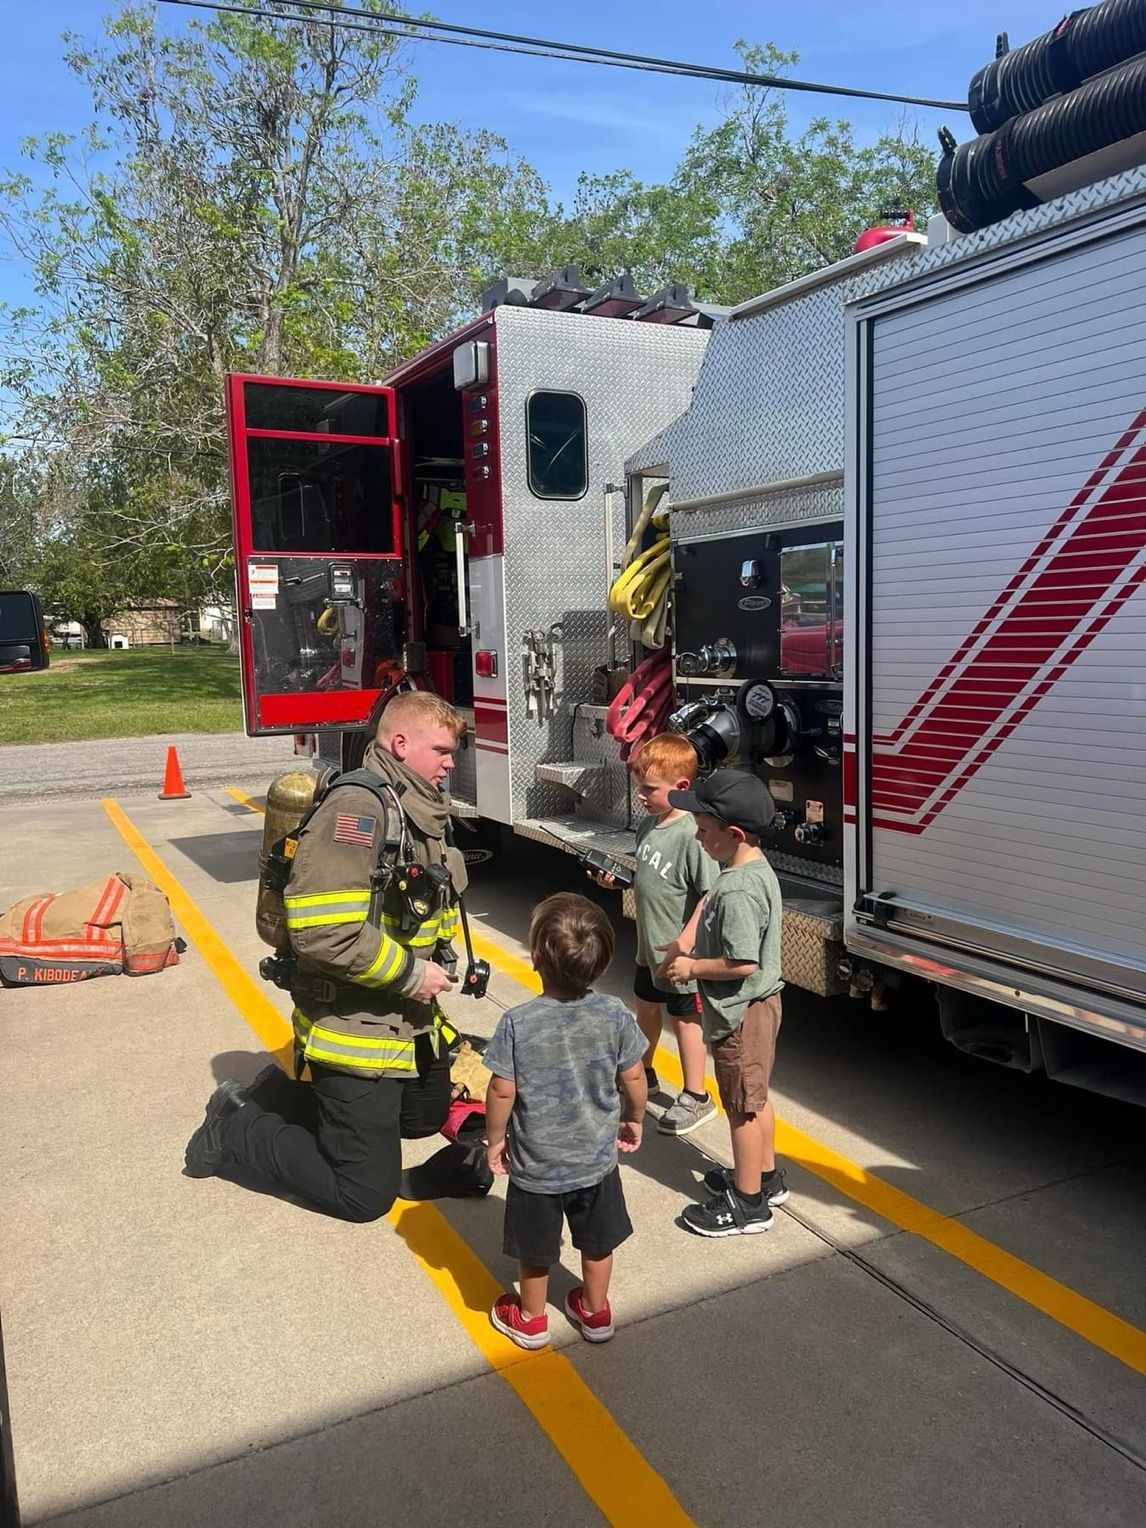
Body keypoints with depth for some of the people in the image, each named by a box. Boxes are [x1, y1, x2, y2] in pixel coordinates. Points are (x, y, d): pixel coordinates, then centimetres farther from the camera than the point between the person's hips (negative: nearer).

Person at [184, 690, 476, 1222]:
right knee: (366, 1194, -1)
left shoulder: (422, 809, 8)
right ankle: (238, 1126, 14)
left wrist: (436, 966, 12)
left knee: (428, 1115, 28)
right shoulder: (357, 807, -24)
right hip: (354, 1032, -10)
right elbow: (321, 929, -33)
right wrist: (409, 974, -22)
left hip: (412, 1023, 10)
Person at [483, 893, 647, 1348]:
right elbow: (633, 1078, -6)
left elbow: (502, 1091, -17)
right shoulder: (615, 1015, -17)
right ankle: (595, 1312, 44)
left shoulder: (517, 1023, -24)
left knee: (535, 1250, 21)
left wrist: (495, 1139, 1)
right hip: (597, 1159, 2)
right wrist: (633, 1120, 13)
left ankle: (531, 1319, 42)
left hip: (535, 1164, -2)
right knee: (597, 1242, 25)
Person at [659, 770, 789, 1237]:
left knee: (742, 1106, 5)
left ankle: (747, 1203, 20)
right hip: (758, 1004, 10)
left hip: (741, 1012, -10)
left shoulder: (737, 891, -29)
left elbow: (743, 963, -30)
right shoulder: (757, 868, 2)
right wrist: (688, 940, 5)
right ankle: (765, 1177, 40)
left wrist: (692, 968, -17)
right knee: (756, 1097, 23)